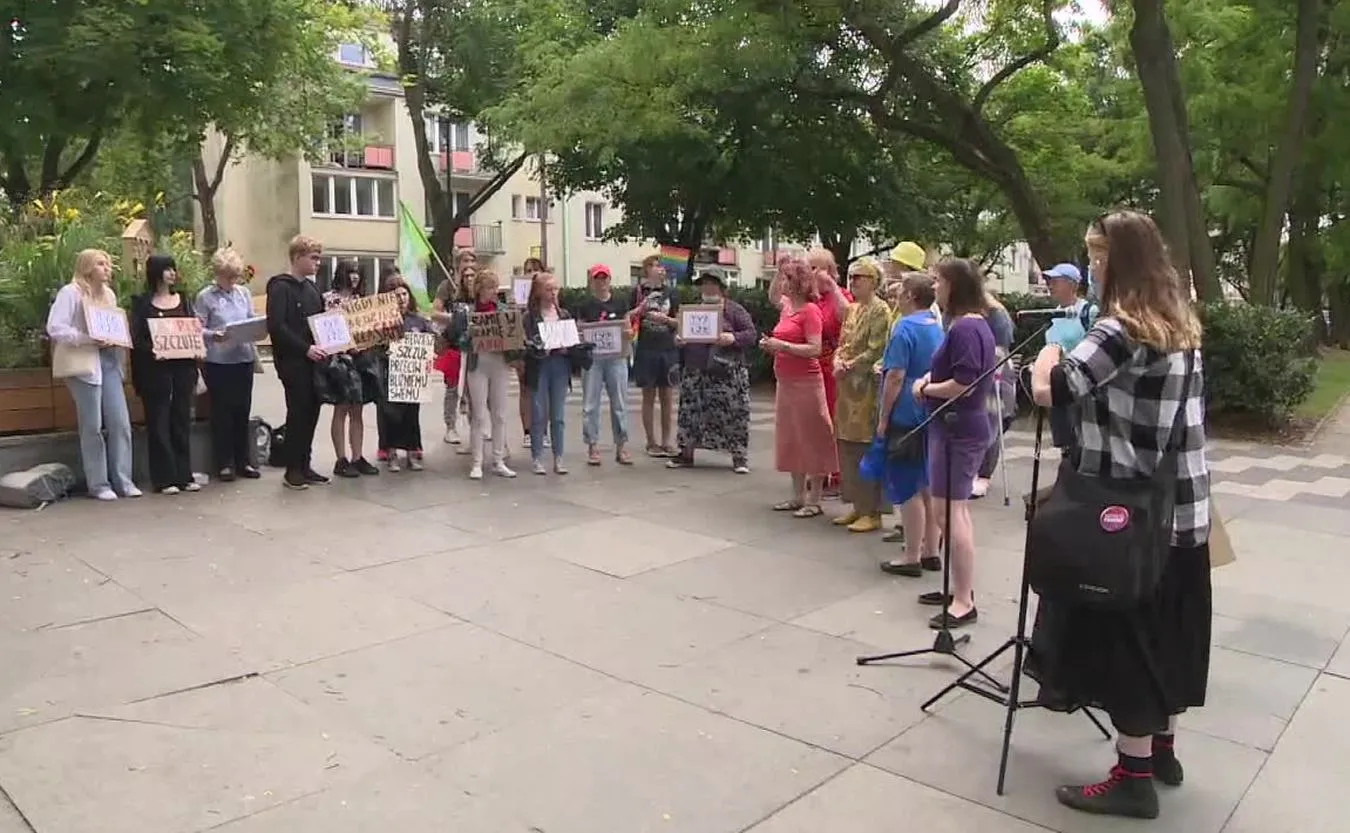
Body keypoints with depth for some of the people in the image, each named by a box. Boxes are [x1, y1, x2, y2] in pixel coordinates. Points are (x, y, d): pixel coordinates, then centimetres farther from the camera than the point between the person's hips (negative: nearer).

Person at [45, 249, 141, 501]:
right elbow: (54, 328, -12)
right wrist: (88, 339, -20)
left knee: (120, 421, 0)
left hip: (109, 361, 6)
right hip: (84, 363, -6)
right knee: (92, 426, -2)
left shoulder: (109, 294, 17)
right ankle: (98, 484, 7)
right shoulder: (70, 292, -4)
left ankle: (122, 480, 7)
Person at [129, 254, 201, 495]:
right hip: (156, 369, -4)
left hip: (183, 368, 4)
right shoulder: (142, 303, 0)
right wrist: (151, 350, -23)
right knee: (159, 423, -1)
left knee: (182, 421, 7)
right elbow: (136, 339, -6)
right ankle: (164, 479, 3)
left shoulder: (183, 300, 14)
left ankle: (184, 475, 13)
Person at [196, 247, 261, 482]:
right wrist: (214, 336, -24)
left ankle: (244, 461, 18)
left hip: (244, 359, 4)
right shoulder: (205, 297, -3)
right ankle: (224, 464, 12)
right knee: (222, 412, 3)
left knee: (242, 410, 9)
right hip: (217, 362, -4)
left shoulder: (244, 294, 10)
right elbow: (198, 330, -6)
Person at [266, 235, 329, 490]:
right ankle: (292, 470, 5)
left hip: (312, 360, 7)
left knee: (311, 411, 8)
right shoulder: (281, 287, -8)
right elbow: (276, 326, -17)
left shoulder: (311, 287, 15)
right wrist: (305, 348, -21)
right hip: (292, 361, -7)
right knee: (298, 412, -4)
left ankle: (304, 465, 18)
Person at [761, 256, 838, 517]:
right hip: (785, 381, 8)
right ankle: (798, 496, 23)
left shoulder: (810, 310, -11)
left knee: (811, 440, 0)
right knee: (790, 439, 13)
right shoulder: (786, 307, 10)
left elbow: (815, 349, -19)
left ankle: (814, 500, 6)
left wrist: (781, 345, -20)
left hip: (805, 381, -8)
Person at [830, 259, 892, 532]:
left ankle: (873, 512, 2)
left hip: (868, 386, -9)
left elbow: (876, 351, -16)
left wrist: (849, 366, -12)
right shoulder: (852, 309, 16)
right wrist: (838, 361, -1)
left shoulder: (880, 310, -9)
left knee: (867, 447, -5)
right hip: (848, 385, 9)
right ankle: (857, 505, 21)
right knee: (848, 446, 11)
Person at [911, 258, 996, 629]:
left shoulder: (964, 328, -19)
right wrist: (930, 378, 4)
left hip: (957, 429, -11)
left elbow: (963, 384, -25)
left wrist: (925, 389, -10)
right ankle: (961, 589, 28)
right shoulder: (976, 324, 15)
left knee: (949, 513, -8)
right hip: (962, 426, 11)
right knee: (956, 511, 18)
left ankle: (964, 603, -2)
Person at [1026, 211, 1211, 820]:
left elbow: (1048, 389, -26)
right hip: (1183, 507, 9)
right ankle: (1162, 750, 32)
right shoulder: (1179, 325, 11)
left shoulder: (1122, 328, -17)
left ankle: (1134, 777, 10)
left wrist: (1053, 347, -6)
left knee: (1123, 636, 1)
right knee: (1165, 632, 18)